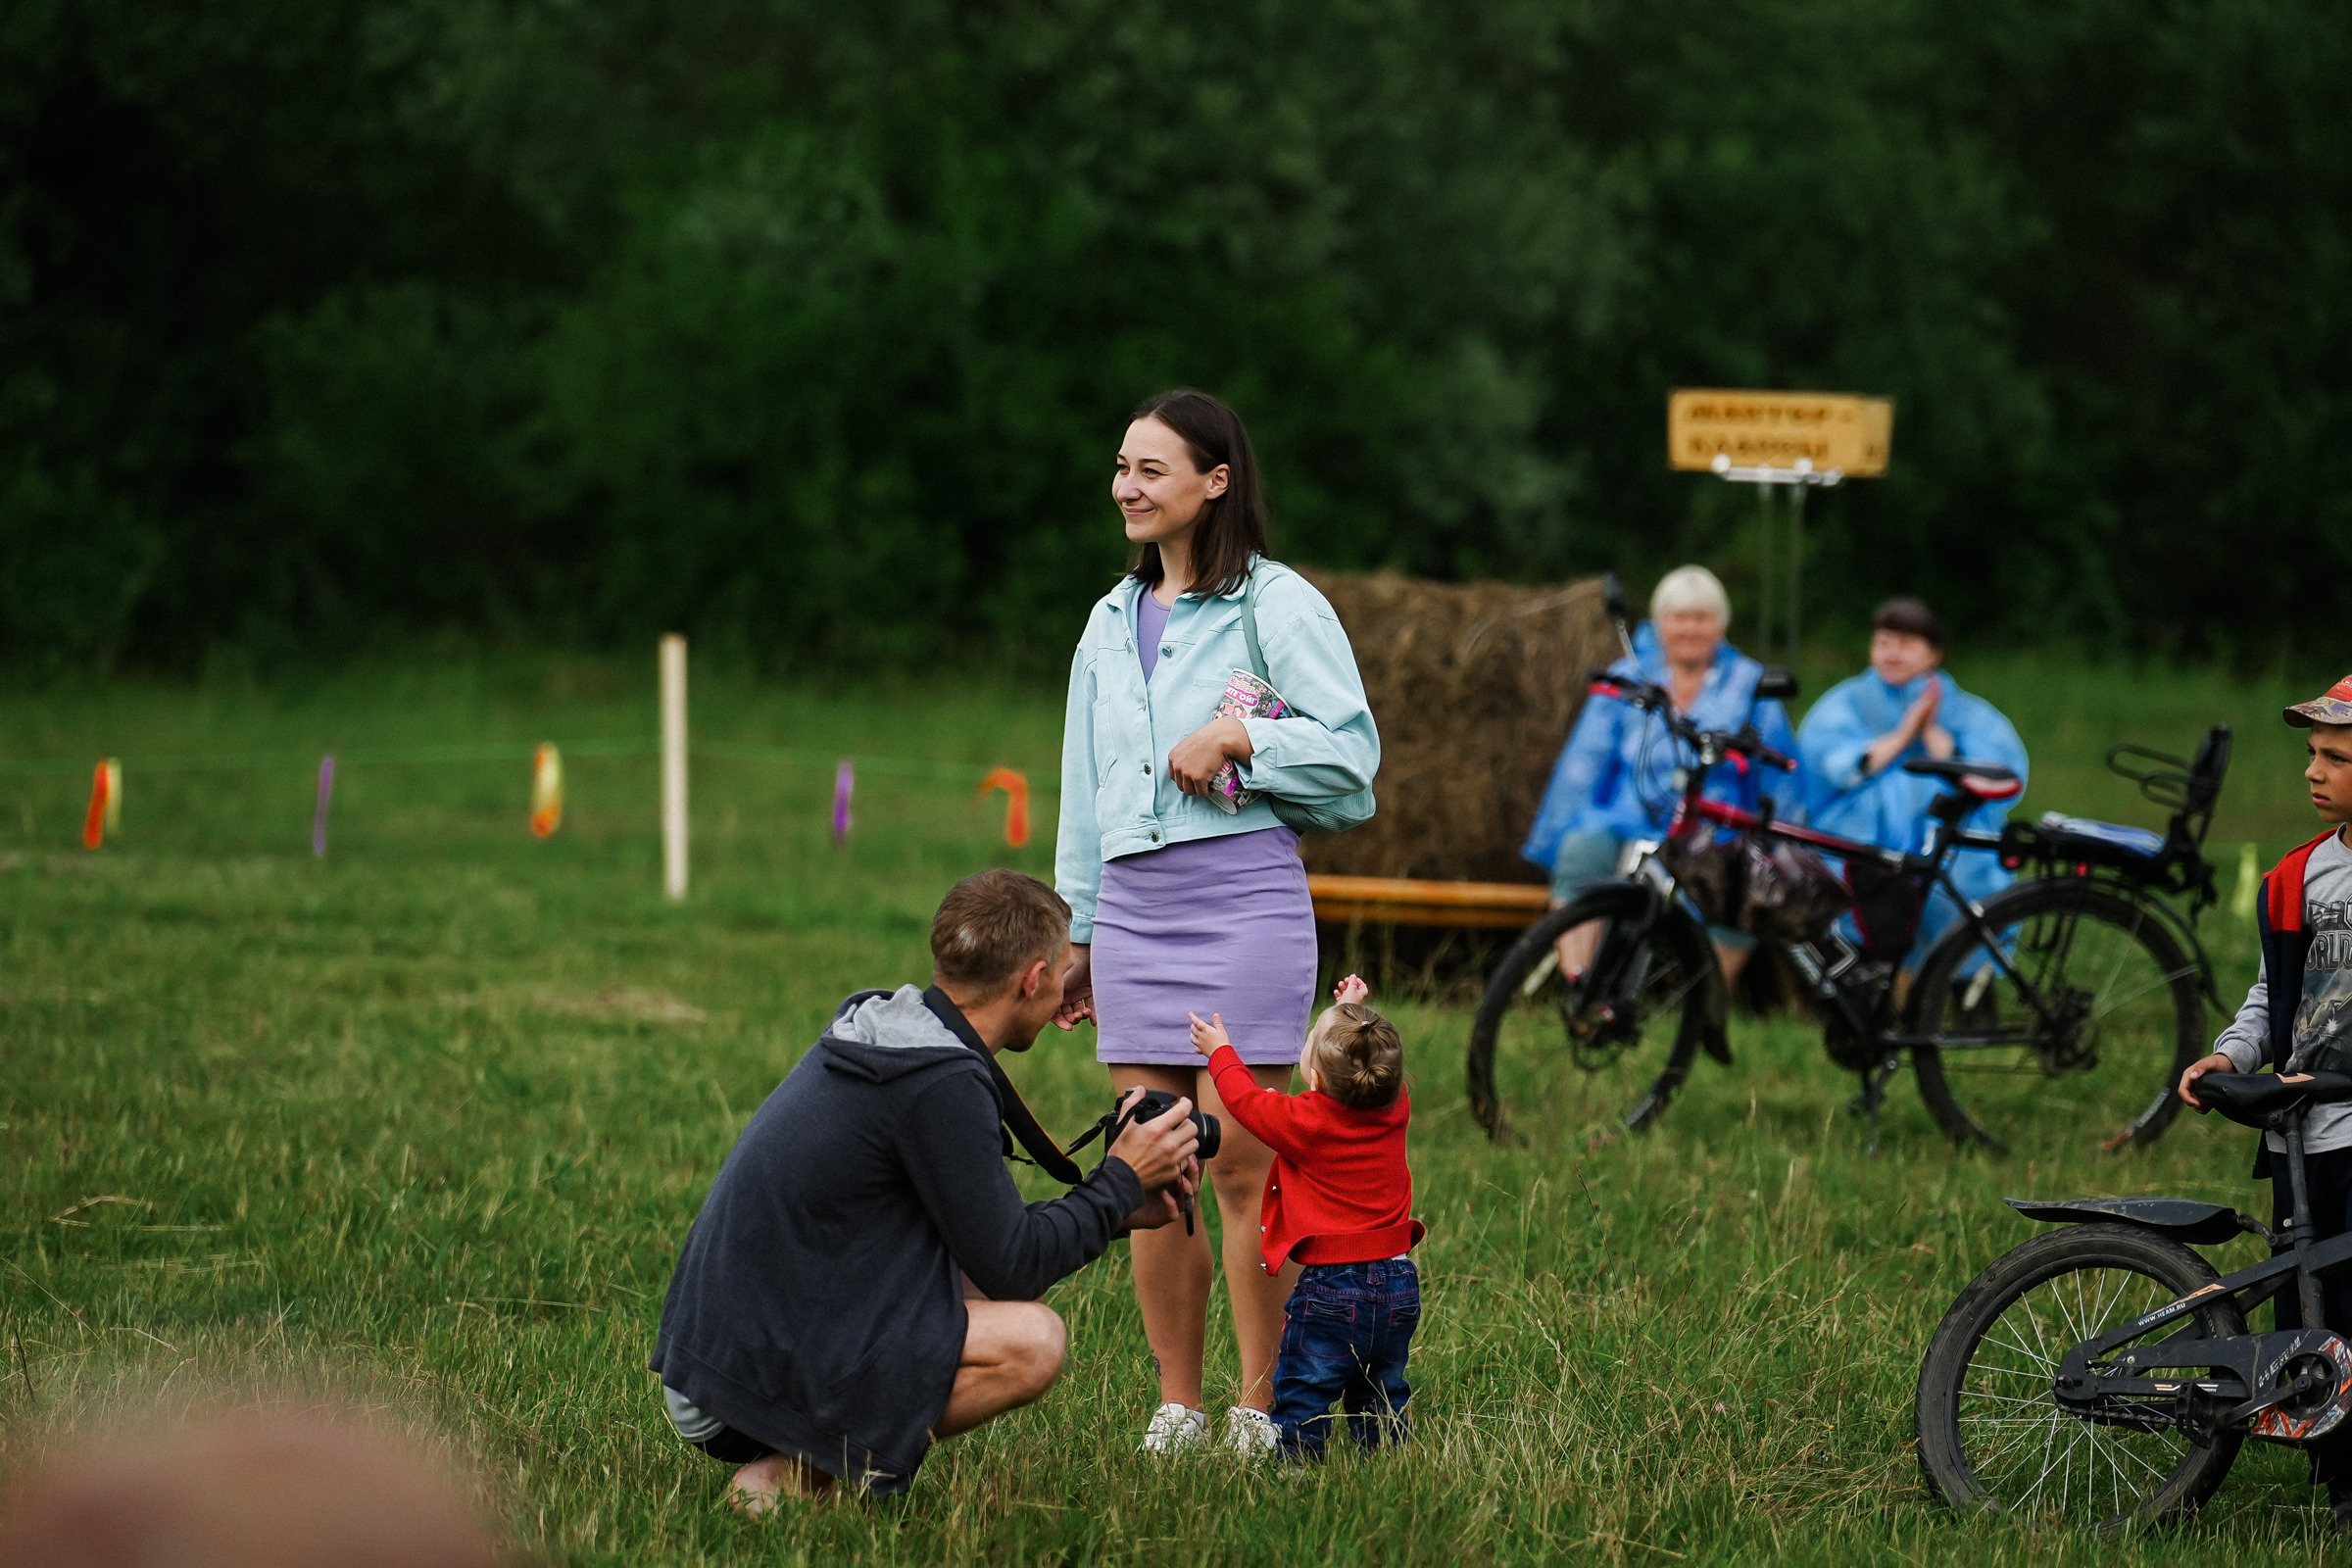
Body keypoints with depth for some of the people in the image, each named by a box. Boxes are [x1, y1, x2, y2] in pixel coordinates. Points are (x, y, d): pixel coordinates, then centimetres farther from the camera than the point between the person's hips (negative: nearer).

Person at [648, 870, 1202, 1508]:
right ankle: (799, 1473, -10)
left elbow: (977, 1227, 22)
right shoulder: (941, 1084, -18)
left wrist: (1116, 1211, 19)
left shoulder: (881, 1026, 11)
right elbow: (1010, 1267, -13)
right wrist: (1121, 1180, 0)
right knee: (1032, 1341, -16)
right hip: (761, 1375, -10)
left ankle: (816, 1457, 4)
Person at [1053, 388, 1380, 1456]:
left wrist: (1239, 738, -15)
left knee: (1241, 1167, -6)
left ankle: (1261, 1407, 2)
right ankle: (1176, 1405, 10)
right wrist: (1072, 934, 22)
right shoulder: (1113, 621, 18)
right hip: (1131, 906, 6)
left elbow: (1352, 749, -6)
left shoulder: (1279, 606, -2)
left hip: (1243, 897, -6)